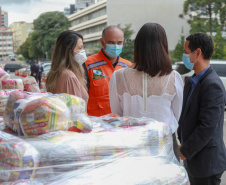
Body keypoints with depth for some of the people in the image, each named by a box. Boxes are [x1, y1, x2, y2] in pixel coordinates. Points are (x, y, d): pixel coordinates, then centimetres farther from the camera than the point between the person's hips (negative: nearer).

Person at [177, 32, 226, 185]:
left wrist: (185, 151, -15)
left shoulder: (213, 85, -21)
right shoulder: (191, 82, 10)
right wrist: (182, 143, 5)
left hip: (207, 163, -9)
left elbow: (207, 127, -24)